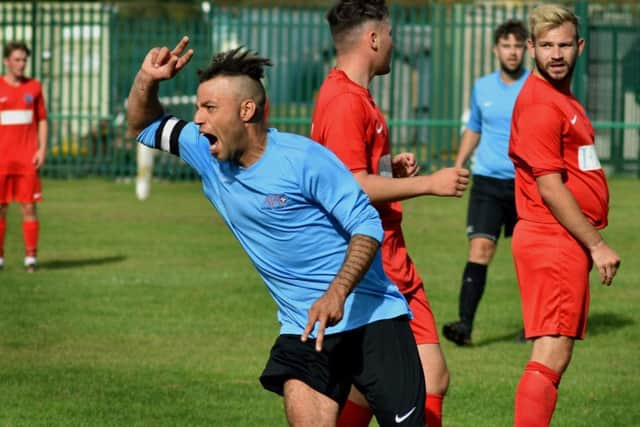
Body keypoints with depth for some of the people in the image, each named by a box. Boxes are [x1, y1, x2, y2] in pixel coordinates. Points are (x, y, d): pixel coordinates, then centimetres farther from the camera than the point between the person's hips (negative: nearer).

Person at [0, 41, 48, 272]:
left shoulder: (34, 86, 8)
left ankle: (31, 257, 1)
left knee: (29, 207, -2)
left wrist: (42, 149, -1)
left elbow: (42, 120, 11)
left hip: (28, 159, 1)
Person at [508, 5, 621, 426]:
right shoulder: (539, 103, -14)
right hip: (554, 239, -10)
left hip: (567, 243, 10)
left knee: (554, 359, 12)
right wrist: (597, 245, -16)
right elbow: (550, 188, -18)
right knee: (551, 359, -13)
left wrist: (592, 241, 15)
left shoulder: (563, 98, 17)